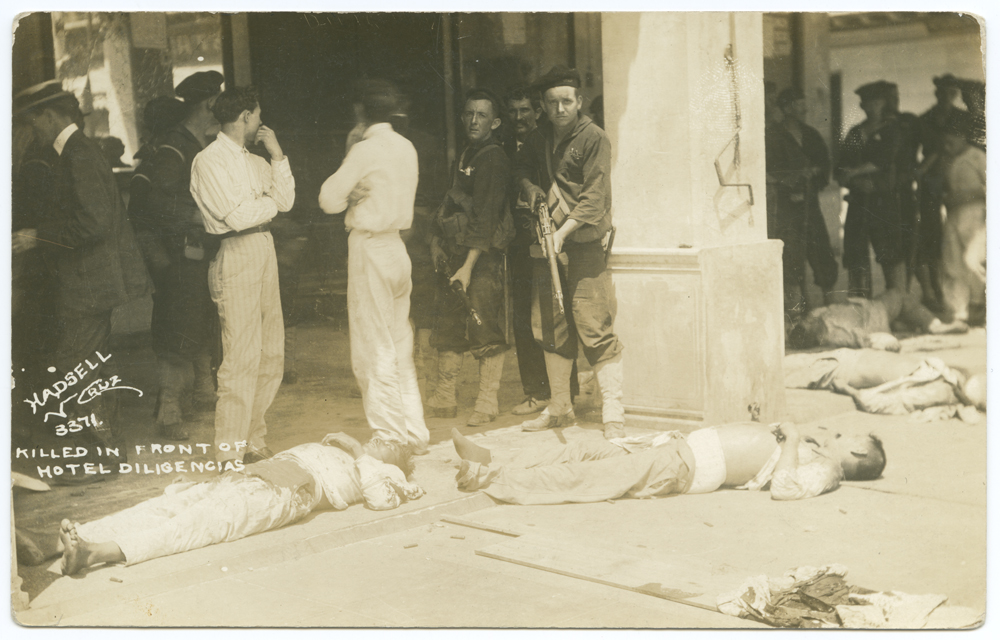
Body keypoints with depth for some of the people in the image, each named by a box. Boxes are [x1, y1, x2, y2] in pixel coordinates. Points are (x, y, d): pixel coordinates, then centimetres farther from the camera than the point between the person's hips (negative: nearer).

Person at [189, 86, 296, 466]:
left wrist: (277, 155, 5)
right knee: (242, 357, -9)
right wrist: (270, 202, 3)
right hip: (236, 255, -8)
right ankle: (230, 455, -2)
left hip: (264, 251, 9)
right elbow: (238, 216, -15)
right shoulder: (210, 161, -7)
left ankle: (255, 442, 19)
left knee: (271, 353, 9)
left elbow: (285, 200, 10)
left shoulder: (256, 161, 19)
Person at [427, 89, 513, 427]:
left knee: (485, 330, -5)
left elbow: (486, 217, -17)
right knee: (448, 327, 11)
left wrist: (469, 266, -22)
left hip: (483, 257, -9)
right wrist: (439, 244, 6)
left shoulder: (493, 159, -10)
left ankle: (487, 403, 2)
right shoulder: (465, 156, 17)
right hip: (456, 253, 9)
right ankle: (444, 399, 20)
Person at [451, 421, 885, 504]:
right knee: (588, 449, 1)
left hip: (683, 468, -9)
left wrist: (790, 440, -14)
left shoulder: (822, 469, -6)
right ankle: (492, 467, -1)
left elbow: (785, 488, -26)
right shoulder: (803, 447, 20)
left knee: (591, 475, -16)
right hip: (683, 446, 9)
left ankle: (493, 481, -17)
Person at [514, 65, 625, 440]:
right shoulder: (540, 139, 14)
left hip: (584, 243, -7)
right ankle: (560, 407, 24)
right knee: (549, 327, 11)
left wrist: (565, 230, -22)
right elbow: (521, 167, 31)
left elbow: (595, 196, -13)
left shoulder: (593, 138, -6)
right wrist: (529, 186, 9)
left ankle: (614, 414, -7)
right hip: (548, 242, 7)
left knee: (594, 329, -11)